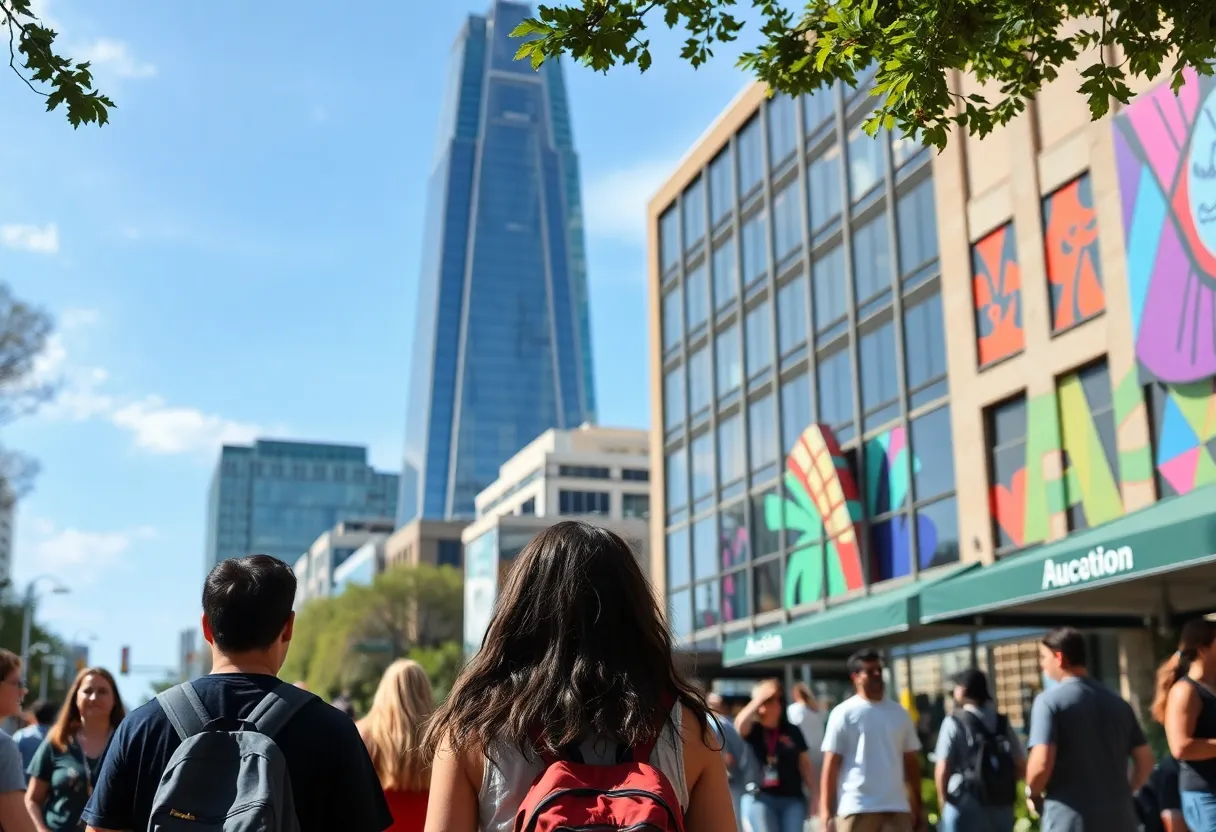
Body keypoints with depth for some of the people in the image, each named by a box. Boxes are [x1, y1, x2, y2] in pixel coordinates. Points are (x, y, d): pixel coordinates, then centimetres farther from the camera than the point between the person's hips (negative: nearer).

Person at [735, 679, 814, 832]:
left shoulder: (792, 732, 7)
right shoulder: (753, 730, 2)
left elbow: (805, 765, 11)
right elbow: (739, 724, -22)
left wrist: (812, 798, 8)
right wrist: (759, 699, -22)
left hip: (792, 799, 2)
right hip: (759, 798, -1)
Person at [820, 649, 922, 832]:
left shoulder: (899, 714, 10)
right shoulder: (844, 714, -3)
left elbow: (911, 762, 15)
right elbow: (831, 764, -4)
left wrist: (917, 806, 13)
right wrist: (826, 808, -10)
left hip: (896, 807, 4)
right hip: (856, 807, -4)